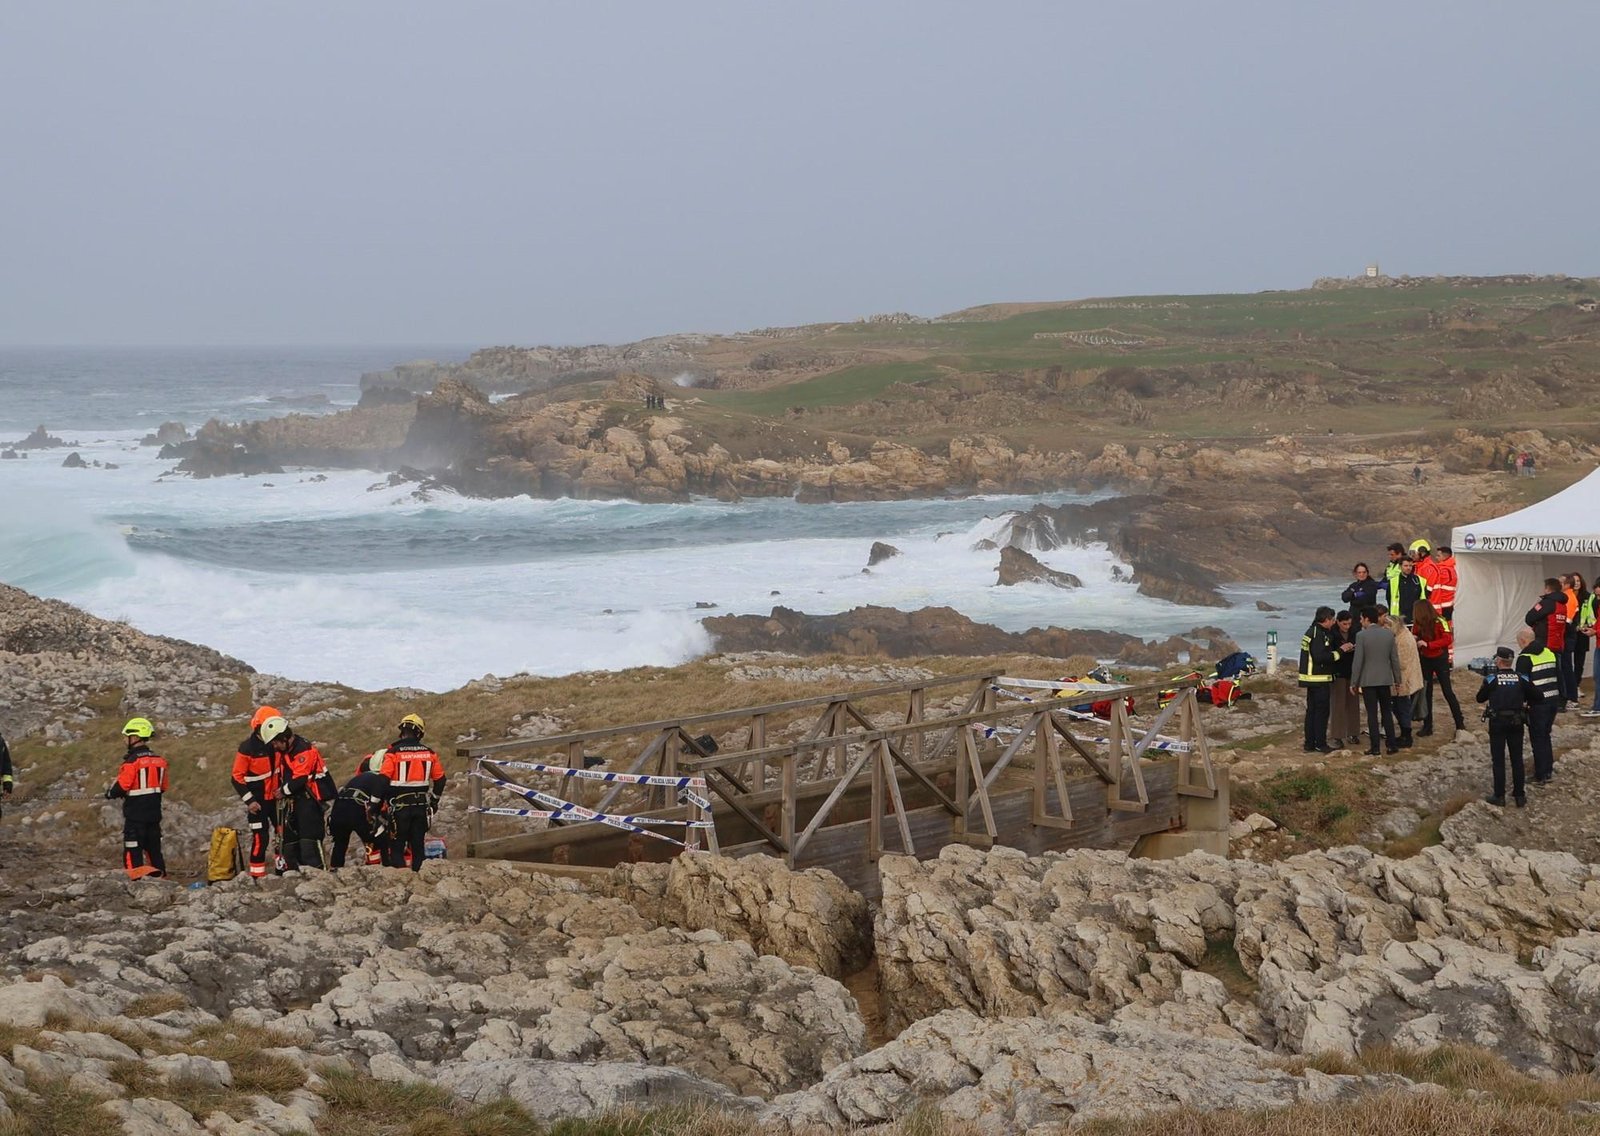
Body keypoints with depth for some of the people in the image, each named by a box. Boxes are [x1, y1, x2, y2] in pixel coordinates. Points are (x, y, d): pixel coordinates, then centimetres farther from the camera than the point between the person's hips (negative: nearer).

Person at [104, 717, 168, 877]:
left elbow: (121, 787, -16)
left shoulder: (132, 761, -16)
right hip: (154, 814, 7)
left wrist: (109, 794, 4)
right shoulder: (159, 761, 6)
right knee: (154, 851, 15)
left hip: (135, 815, -7)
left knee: (133, 853, -3)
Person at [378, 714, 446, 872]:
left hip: (400, 806, -4)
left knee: (397, 846, 2)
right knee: (418, 845, 12)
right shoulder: (429, 753, 5)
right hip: (421, 805, 4)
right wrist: (434, 801, 23)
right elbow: (440, 779, 11)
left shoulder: (393, 752, -9)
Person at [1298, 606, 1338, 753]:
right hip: (1319, 679, -10)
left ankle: (1310, 743, 15)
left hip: (1311, 678, 10)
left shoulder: (1311, 631, 15)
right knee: (1322, 711, -4)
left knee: (1311, 710, 12)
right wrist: (1339, 652, -16)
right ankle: (1320, 744, -1)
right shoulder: (1318, 634, -17)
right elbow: (1320, 657, -24)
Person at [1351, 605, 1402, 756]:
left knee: (1372, 714, 1)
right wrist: (1397, 679, 13)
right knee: (1387, 712, 13)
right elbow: (1395, 659, 4)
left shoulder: (1361, 636, -13)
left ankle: (1374, 748, 2)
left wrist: (1354, 682, -4)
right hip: (1385, 680, 4)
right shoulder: (1389, 634, 0)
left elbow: (1357, 661, -12)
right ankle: (1392, 745, 12)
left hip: (1368, 681, -4)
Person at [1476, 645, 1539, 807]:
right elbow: (1537, 698, -1)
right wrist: (1526, 703, 16)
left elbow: (1480, 698, 0)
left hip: (1497, 723, -2)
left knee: (1498, 760, 5)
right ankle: (1520, 795, 15)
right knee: (1517, 759, 11)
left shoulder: (1491, 678, -10)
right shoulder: (1522, 679, -3)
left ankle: (1499, 796, 7)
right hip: (1516, 723, 2)